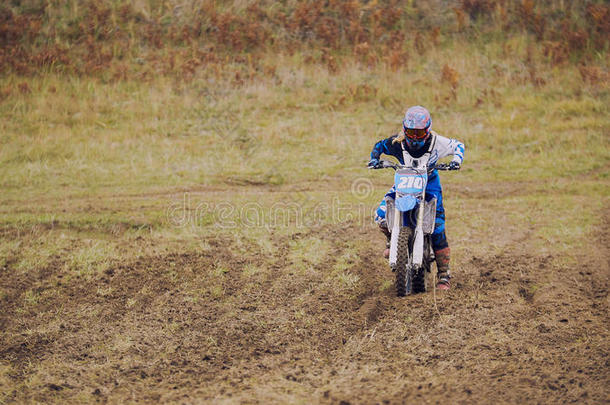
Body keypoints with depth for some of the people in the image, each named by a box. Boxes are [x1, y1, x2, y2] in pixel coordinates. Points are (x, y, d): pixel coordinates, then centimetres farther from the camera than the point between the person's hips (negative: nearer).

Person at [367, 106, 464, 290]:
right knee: (381, 216, -19)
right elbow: (380, 145, 5)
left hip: (429, 181, -2)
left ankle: (444, 274, -6)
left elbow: (458, 145, -1)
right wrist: (374, 158, -14)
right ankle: (392, 239, 18)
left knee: (437, 226, -16)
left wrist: (456, 160, -20)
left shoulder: (436, 141, -17)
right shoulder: (398, 142, -15)